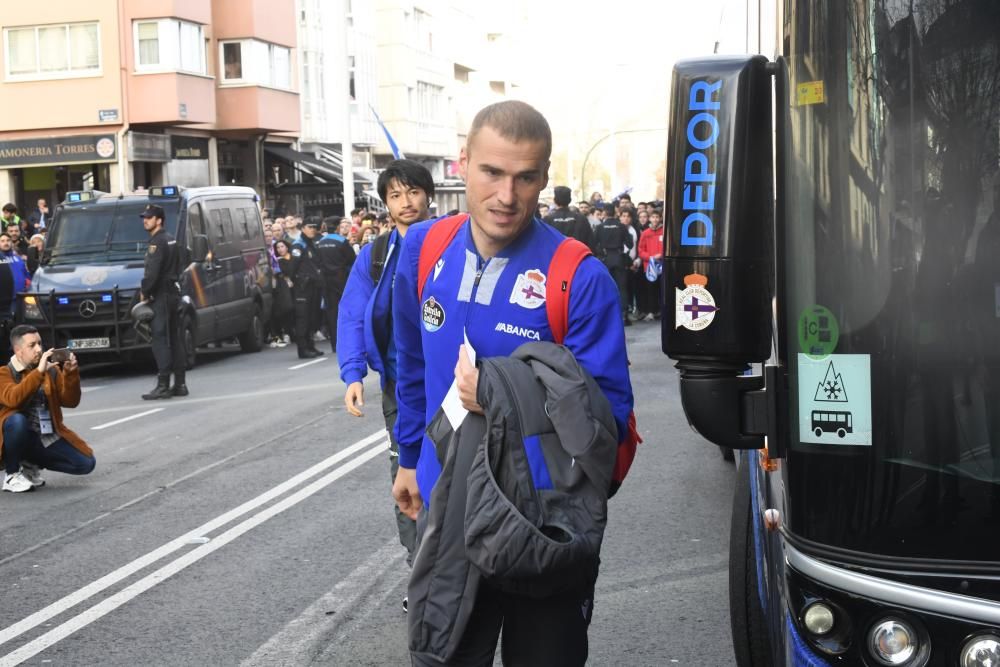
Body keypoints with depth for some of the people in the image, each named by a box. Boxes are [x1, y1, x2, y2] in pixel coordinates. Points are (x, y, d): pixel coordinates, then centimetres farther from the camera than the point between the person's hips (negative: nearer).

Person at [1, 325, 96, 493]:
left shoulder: (51, 370, 8)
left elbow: (70, 401, 1)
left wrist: (71, 374, -15)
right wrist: (39, 372, -31)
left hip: (47, 438, 4)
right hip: (19, 436, -4)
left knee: (86, 463, -10)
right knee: (17, 420, -37)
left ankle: (31, 464, 11)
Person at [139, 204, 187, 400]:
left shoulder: (157, 242, -14)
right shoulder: (171, 240, 17)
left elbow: (152, 272, -21)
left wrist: (144, 292, -8)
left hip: (161, 296, -10)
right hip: (174, 293, 10)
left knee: (161, 341, -9)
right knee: (175, 340, 11)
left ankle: (163, 385, -11)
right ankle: (180, 384, 14)